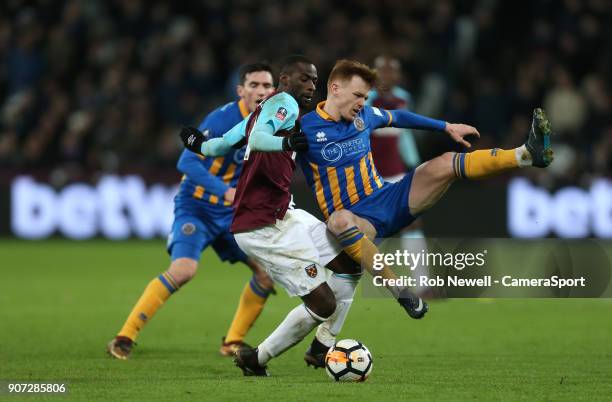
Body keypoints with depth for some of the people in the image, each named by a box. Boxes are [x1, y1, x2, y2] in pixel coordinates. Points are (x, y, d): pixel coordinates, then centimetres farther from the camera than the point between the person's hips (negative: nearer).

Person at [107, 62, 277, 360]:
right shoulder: (223, 119, -21)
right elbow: (187, 162, -27)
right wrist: (225, 191, -36)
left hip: (230, 213, 7)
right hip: (196, 208, -7)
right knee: (184, 269, -28)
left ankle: (233, 343, 14)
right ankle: (124, 338, -20)